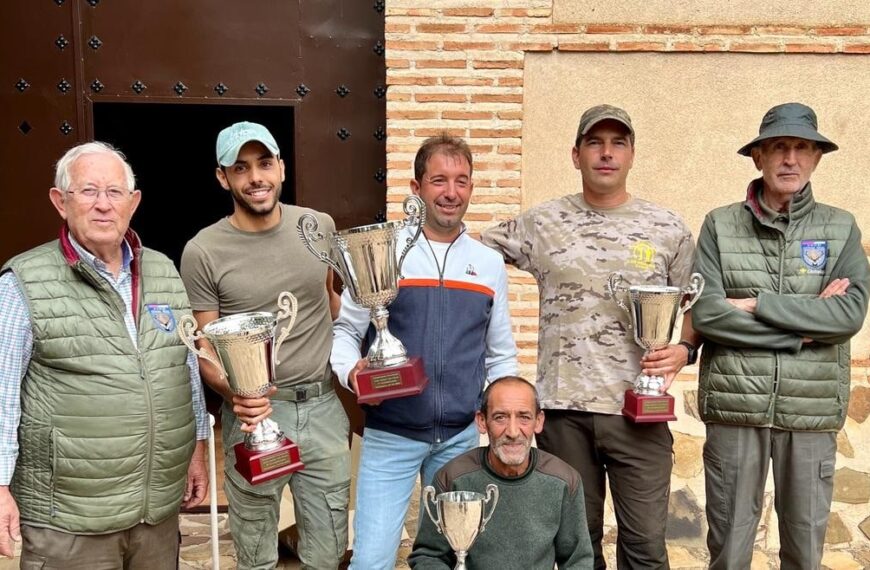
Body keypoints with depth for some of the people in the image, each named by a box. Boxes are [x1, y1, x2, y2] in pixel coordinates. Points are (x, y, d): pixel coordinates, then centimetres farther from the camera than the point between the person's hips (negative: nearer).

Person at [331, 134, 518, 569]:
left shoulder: (490, 264, 6)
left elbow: (501, 355, 13)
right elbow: (344, 330, -1)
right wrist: (352, 370, -21)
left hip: (461, 436, 4)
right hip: (390, 434, -3)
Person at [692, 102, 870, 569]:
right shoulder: (720, 226, 0)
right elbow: (705, 312, -12)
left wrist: (757, 304, -13)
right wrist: (805, 325, -11)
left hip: (813, 409, 1)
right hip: (734, 407, -1)